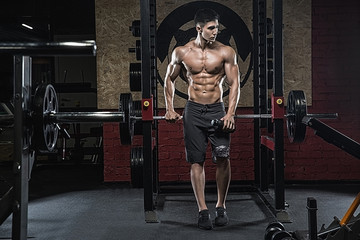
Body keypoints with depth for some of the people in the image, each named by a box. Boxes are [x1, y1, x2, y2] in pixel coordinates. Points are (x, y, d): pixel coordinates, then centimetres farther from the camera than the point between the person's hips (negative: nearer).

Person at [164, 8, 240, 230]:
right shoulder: (181, 53, 1)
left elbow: (234, 83, -1)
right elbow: (169, 79, 13)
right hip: (193, 111, 1)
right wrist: (170, 109, 5)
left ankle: (221, 207, 6)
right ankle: (203, 210, 6)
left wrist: (231, 113, -12)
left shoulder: (226, 52, -2)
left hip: (217, 110, -1)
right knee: (197, 161, 0)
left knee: (223, 158, -11)